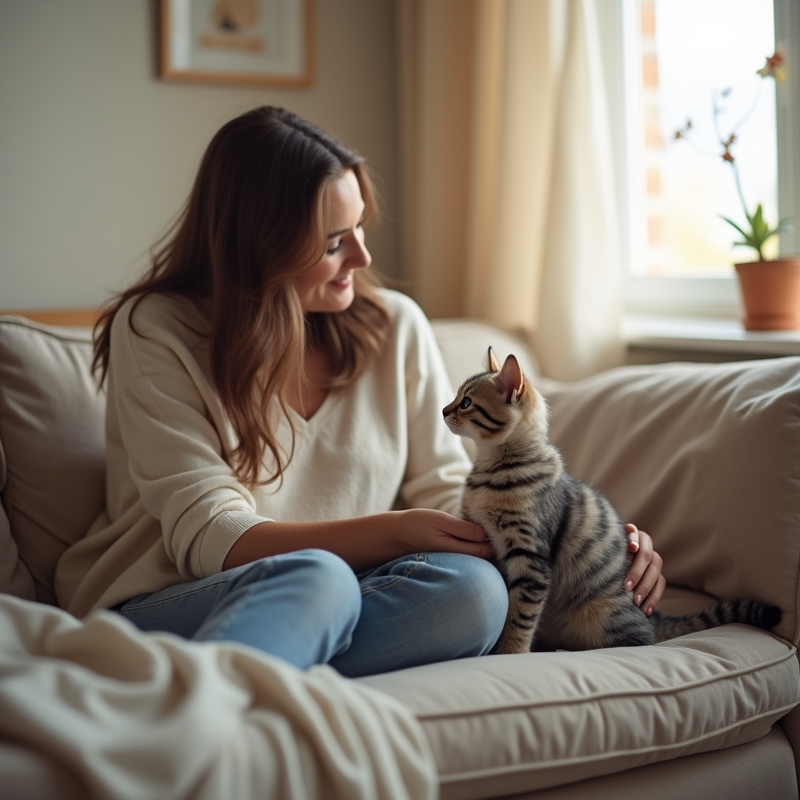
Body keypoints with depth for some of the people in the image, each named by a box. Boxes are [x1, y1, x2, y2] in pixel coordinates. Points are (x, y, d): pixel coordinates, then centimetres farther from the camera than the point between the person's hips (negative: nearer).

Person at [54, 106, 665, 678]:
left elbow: (449, 494, 8)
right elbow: (209, 537, -12)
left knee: (475, 587, -29)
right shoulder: (153, 332, -4)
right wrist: (395, 532, -22)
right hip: (164, 607, -4)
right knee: (318, 578, -36)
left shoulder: (396, 327, 9)